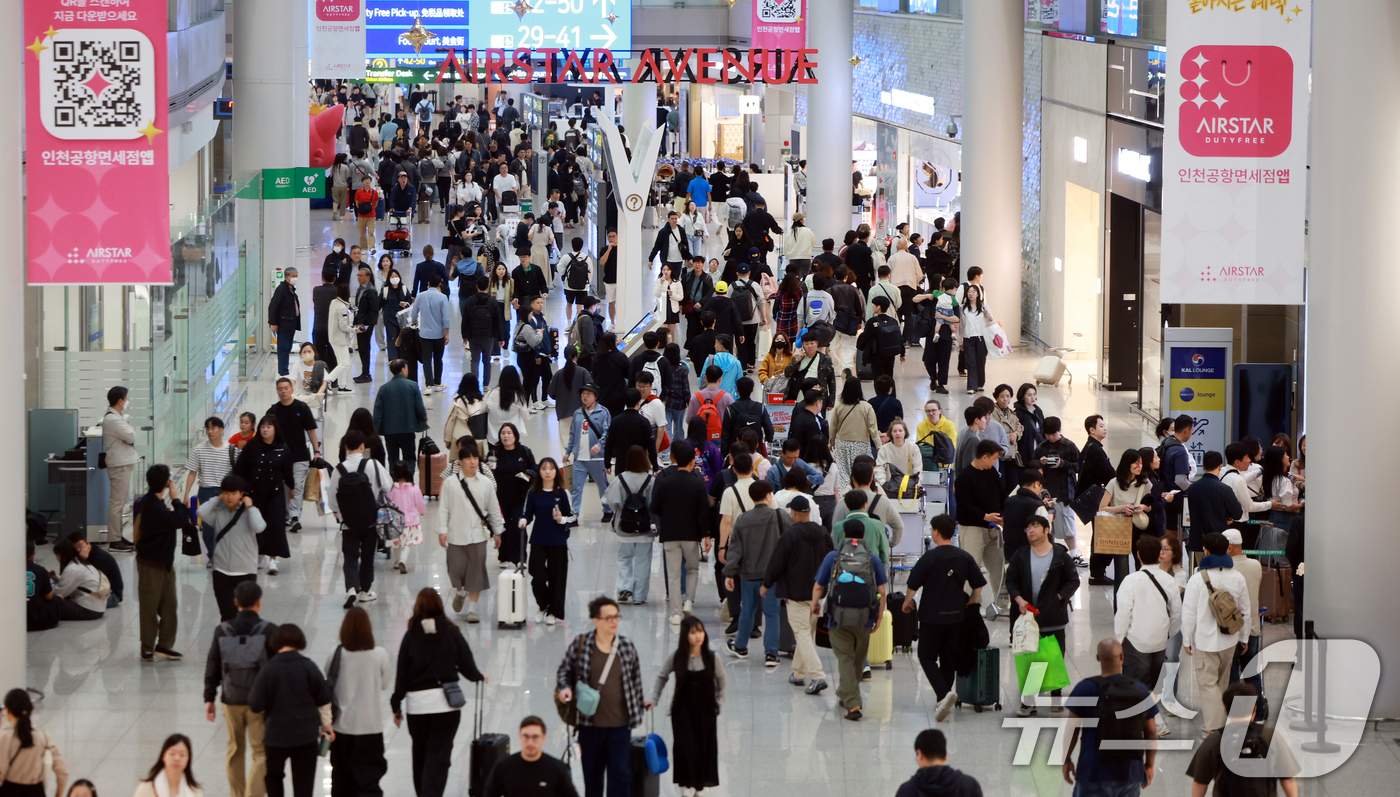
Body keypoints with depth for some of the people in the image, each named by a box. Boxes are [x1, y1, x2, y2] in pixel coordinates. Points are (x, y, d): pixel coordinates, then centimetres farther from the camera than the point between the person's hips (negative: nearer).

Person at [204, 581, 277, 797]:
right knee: (261, 754, 0)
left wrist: (209, 698, 12)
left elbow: (212, 666, 3)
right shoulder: (269, 631, -11)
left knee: (235, 750, 20)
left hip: (231, 700, 3)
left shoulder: (222, 631, -2)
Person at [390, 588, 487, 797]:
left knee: (420, 754, 17)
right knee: (438, 756, -2)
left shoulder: (411, 636, -3)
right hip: (446, 702, -1)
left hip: (417, 702, 1)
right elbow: (466, 665, 1)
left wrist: (397, 707, 6)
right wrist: (479, 677, 24)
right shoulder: (451, 633, -3)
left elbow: (402, 674, -1)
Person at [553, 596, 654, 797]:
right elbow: (563, 670, 8)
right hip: (590, 725, 0)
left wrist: (642, 703, 14)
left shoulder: (627, 647, 1)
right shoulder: (580, 645, -5)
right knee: (592, 776, 11)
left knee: (621, 775, -4)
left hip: (620, 726, 0)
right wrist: (564, 688, -10)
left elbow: (635, 680, 13)